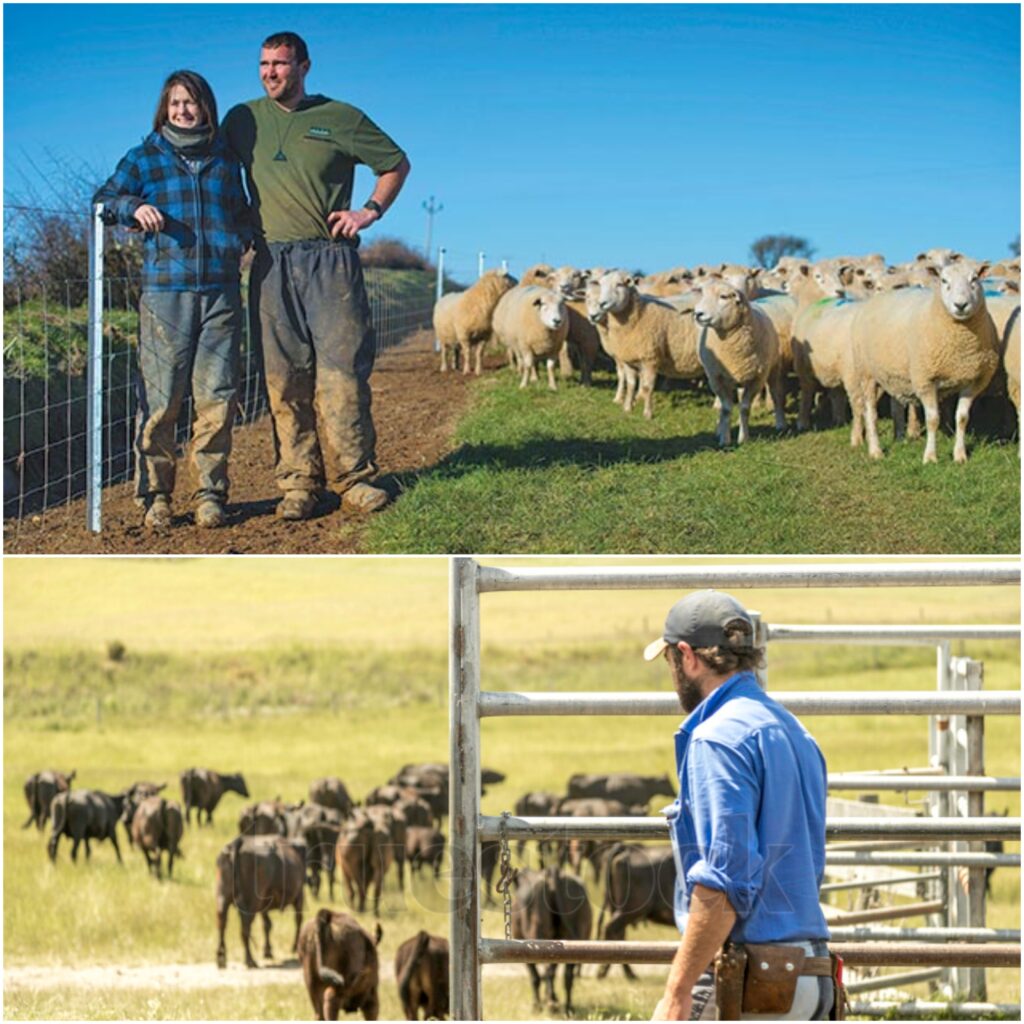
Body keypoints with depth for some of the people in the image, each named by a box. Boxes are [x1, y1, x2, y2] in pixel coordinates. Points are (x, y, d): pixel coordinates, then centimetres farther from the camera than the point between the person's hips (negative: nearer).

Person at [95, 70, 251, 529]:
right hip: (165, 292, -2)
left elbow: (242, 216, 29)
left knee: (217, 398, -2)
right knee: (161, 400, -5)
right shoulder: (145, 158, 10)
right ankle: (155, 495, 3)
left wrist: (240, 242, 8)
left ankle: (210, 492, 7)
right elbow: (104, 198, 9)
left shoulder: (225, 161, 16)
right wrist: (134, 206, -11)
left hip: (221, 293, 2)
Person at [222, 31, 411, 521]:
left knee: (342, 370, -7)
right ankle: (298, 481, 3)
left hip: (331, 260, -2)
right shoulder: (243, 120, 12)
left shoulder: (341, 118, 6)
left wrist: (370, 211, 4)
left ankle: (355, 478, -2)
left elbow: (396, 164, 15)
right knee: (284, 377, 0)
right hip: (271, 264, 2)